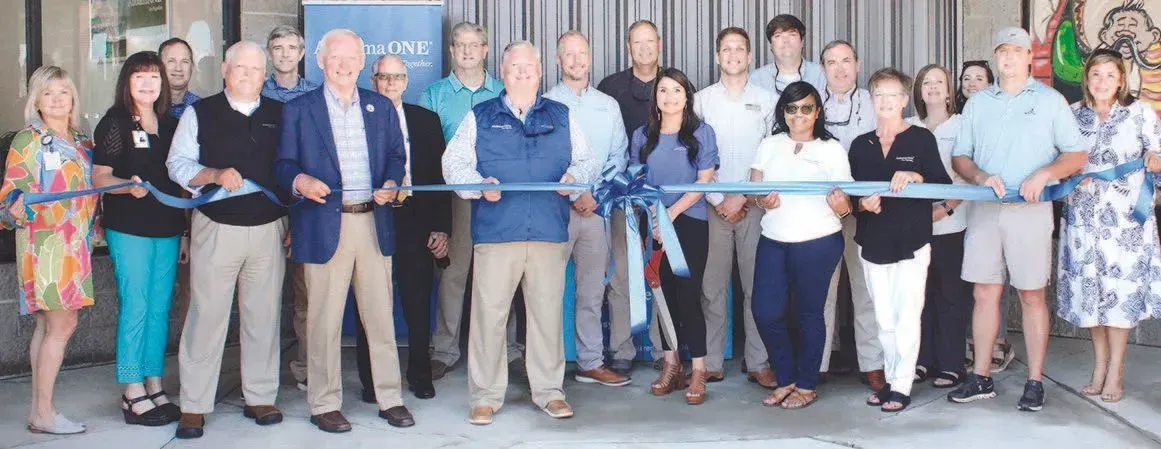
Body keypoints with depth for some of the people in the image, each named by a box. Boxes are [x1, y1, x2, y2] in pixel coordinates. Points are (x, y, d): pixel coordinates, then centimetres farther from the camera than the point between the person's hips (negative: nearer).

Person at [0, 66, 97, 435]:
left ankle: (39, 408, 14)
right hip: (44, 241, -7)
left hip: (74, 244, 7)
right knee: (61, 325, -8)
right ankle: (43, 414, -1)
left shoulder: (82, 142, 15)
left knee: (48, 325, 9)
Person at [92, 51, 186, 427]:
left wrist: (184, 231, 17)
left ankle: (154, 387, 16)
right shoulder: (114, 123, -2)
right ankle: (133, 394, 3)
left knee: (160, 310, 8)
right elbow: (99, 177, -5)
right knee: (135, 309, -4)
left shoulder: (169, 125, 14)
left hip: (168, 229, 5)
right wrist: (130, 185, -26)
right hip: (129, 229, -5)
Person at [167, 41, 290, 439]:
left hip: (269, 229, 2)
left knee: (264, 315, 7)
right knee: (207, 314, -1)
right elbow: (177, 164, -1)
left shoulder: (280, 116, 10)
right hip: (216, 228, -2)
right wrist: (215, 175, -18)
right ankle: (194, 405, 7)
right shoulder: (200, 113, 4)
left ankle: (260, 398, 19)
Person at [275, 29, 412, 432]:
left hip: (375, 223, 3)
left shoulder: (381, 107, 13)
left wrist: (391, 183, -6)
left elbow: (396, 155, 15)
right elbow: (283, 164, 2)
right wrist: (299, 181, -19)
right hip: (324, 225, -3)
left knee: (381, 315, 7)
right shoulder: (298, 110, 4)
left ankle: (390, 398, 18)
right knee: (324, 320, 2)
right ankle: (324, 404, 14)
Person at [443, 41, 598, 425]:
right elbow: (454, 163, 6)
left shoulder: (562, 117, 17)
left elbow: (588, 161, 15)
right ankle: (486, 396, 7)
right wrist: (480, 185, -13)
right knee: (489, 311, -2)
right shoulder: (480, 117, 12)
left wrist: (575, 175, -8)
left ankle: (549, 391, 16)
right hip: (496, 231, -1)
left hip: (549, 231, 2)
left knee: (548, 311, 4)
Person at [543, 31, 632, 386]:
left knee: (593, 289, 6)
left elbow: (619, 156, 13)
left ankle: (591, 363, 12)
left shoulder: (608, 106, 14)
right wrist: (574, 193, -12)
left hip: (597, 208, 4)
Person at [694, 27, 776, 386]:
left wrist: (741, 198, -6)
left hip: (754, 205, 0)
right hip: (713, 205, 0)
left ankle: (759, 363, 7)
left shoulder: (767, 100, 6)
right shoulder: (702, 100, 7)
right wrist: (718, 201, -4)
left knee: (757, 287, 0)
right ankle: (711, 363, 8)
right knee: (711, 287, 1)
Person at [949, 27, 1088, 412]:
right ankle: (981, 378, 13)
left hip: (1031, 210, -3)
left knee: (1032, 295, 1)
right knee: (984, 293, 5)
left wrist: (1044, 174, -17)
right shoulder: (977, 103, 13)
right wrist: (981, 177, -9)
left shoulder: (1050, 101, 4)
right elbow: (960, 157, 12)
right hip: (984, 209, 3)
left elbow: (1078, 155, 1)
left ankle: (1035, 383, 7)